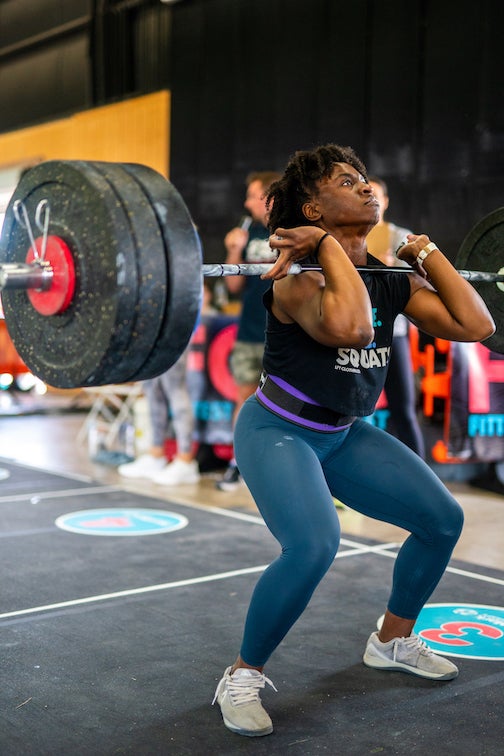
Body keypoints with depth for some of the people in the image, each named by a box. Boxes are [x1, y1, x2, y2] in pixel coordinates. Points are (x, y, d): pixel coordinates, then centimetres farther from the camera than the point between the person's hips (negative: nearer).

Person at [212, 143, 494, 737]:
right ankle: (242, 678, -6)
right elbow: (350, 328, -48)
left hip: (344, 434, 8)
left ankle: (393, 640, 29)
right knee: (313, 547, -30)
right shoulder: (299, 279, -25)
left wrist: (426, 253, -5)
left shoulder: (391, 280, -3)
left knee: (443, 520, 6)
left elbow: (475, 325, -13)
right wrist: (328, 244, -35)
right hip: (278, 432, -7)